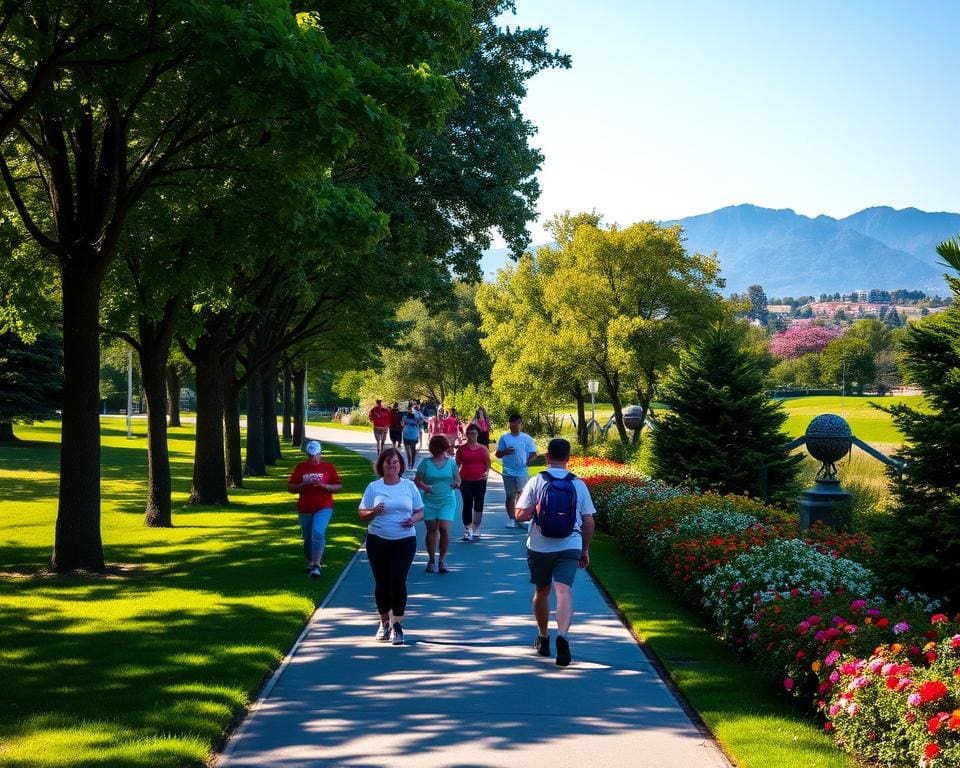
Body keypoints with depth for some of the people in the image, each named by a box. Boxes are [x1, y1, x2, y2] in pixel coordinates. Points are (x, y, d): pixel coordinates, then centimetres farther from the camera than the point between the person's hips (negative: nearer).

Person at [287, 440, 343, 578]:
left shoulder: (328, 467, 2)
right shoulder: (300, 467, 6)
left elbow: (338, 486, 2)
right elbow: (290, 488, 7)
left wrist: (324, 486, -16)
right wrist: (303, 484, -12)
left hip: (323, 507, -3)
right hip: (304, 508, 3)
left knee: (318, 533, -22)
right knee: (308, 538, 11)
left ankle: (316, 565, -21)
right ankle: (311, 562, 31)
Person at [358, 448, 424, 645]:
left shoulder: (409, 486, 5)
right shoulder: (374, 487, 3)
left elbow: (420, 511, 10)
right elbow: (362, 514, 4)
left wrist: (413, 519, -12)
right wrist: (374, 511, -17)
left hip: (405, 541, -1)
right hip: (378, 541, 1)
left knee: (398, 580, -12)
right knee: (381, 583, 7)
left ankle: (397, 625, -4)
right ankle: (384, 623, 25)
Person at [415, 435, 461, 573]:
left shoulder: (451, 462, 5)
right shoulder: (426, 463, 2)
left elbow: (458, 481, 11)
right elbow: (418, 481, 1)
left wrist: (456, 484, -12)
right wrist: (424, 486, -20)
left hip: (447, 501, 0)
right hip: (429, 502, 1)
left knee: (444, 529, -13)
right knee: (431, 530, 6)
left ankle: (442, 561, -3)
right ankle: (431, 560, 20)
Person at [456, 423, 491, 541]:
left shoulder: (483, 449, 5)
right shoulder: (461, 449, 3)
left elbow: (488, 464, 7)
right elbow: (457, 464, 6)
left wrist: (487, 472, -12)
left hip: (480, 481, 1)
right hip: (466, 481, -1)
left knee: (479, 505, 4)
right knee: (467, 504, -2)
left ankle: (476, 530, 14)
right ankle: (467, 530, 4)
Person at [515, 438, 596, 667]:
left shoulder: (536, 482, -4)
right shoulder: (578, 484, 2)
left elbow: (521, 515, -10)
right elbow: (588, 521, 5)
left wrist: (537, 510, 9)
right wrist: (585, 549, 15)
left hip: (540, 547, 0)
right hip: (570, 547, 0)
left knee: (542, 592, 18)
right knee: (564, 591, -10)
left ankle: (543, 638, 33)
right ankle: (562, 635, -34)